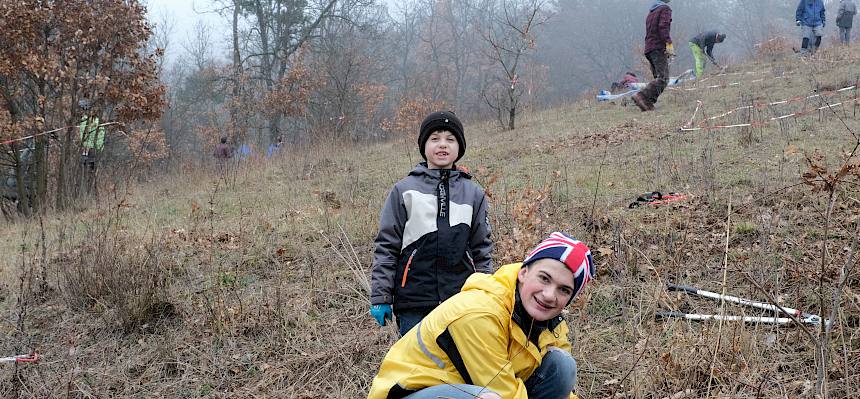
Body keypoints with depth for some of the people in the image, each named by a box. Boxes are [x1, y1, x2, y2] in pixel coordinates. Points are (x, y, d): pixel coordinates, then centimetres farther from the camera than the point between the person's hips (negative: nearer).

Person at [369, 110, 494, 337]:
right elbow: (386, 246, 4)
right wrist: (380, 297, -1)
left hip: (462, 302, 2)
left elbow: (482, 249, 15)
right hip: (413, 305, -2)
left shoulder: (474, 194, 11)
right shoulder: (404, 191, 4)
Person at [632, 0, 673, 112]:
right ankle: (642, 96, -30)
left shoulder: (650, 12, 25)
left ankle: (648, 103, -7)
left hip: (648, 49, 9)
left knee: (658, 78, 8)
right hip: (659, 48, -9)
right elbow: (663, 26, -16)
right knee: (663, 78, -15)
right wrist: (669, 43, -22)